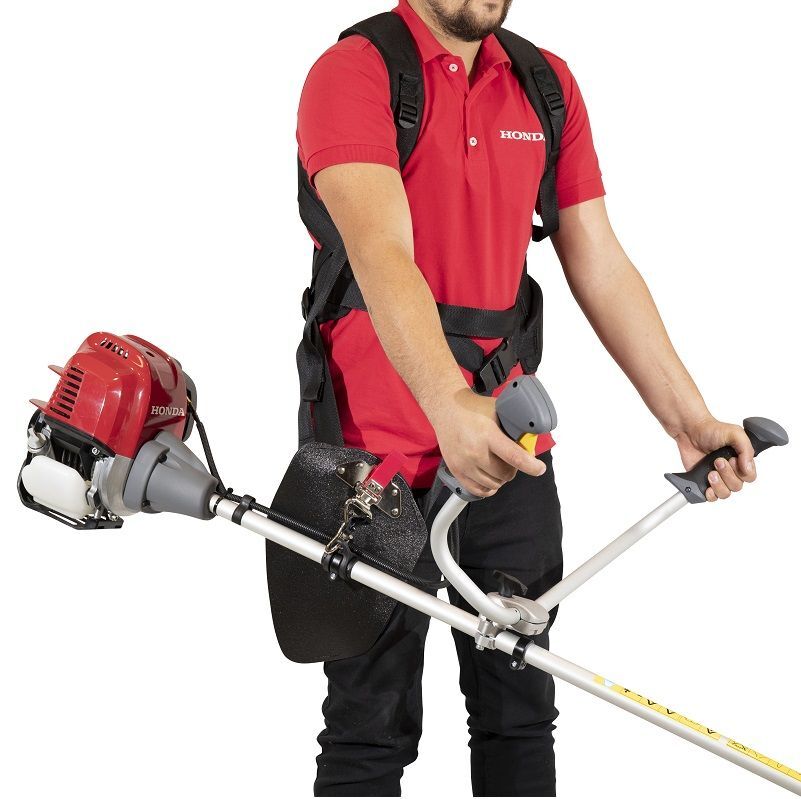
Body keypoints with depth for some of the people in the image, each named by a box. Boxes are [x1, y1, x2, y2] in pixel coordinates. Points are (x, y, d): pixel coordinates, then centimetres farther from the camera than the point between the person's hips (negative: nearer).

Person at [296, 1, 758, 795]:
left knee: (520, 715, 13)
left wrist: (689, 418, 2)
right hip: (382, 453, -5)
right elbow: (382, 254, -25)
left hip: (513, 451, 6)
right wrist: (451, 407, -40)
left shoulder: (549, 86, 9)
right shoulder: (355, 72, -11)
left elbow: (599, 263, 9)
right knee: (373, 731, 3)